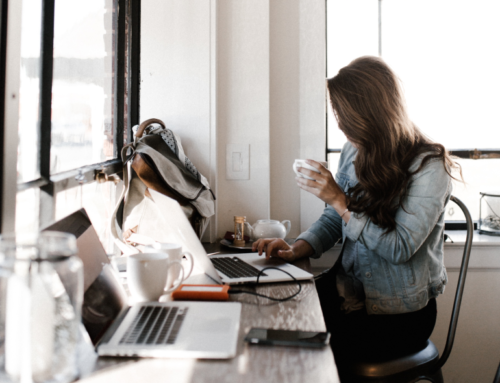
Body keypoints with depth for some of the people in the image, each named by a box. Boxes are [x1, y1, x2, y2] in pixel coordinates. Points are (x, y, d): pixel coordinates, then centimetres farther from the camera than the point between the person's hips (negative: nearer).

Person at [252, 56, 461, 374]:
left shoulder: (428, 166, -14)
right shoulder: (354, 152, 4)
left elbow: (400, 248, -19)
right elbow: (333, 220, 11)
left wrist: (339, 199, -22)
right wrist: (297, 249, -8)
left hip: (401, 312, -5)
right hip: (349, 291, 6)